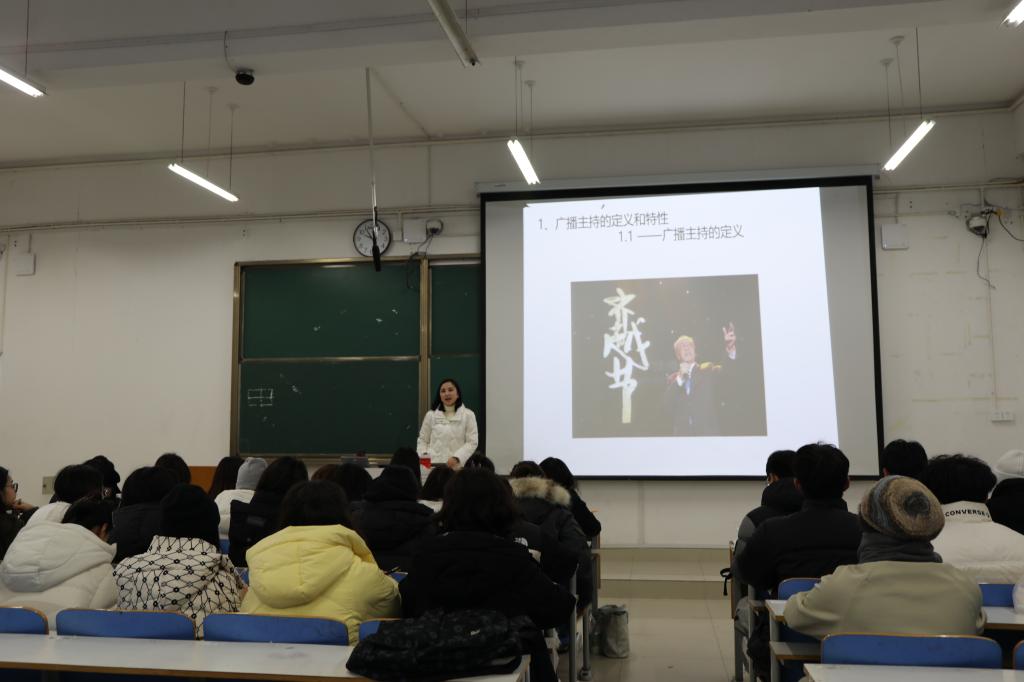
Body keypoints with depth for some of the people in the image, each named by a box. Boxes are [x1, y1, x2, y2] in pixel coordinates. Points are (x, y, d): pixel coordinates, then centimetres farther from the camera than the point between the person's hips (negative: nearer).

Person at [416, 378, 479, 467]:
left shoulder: (468, 415, 4)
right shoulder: (431, 415, 11)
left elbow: (472, 442, -1)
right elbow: (422, 440, 15)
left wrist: (456, 458, -15)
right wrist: (424, 456, -4)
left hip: (457, 467, -1)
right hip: (433, 465, 1)